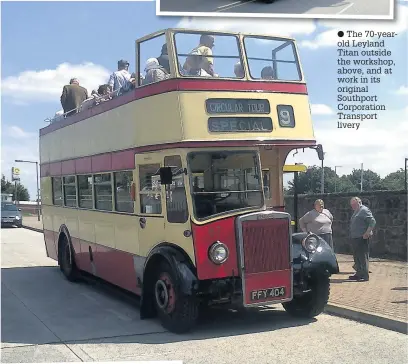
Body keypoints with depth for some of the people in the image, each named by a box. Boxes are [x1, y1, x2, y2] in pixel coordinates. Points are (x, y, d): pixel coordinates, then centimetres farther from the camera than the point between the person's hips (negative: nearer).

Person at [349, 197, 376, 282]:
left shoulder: (364, 210, -11)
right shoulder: (356, 212, 18)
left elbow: (373, 222, -19)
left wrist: (367, 233, -22)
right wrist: (351, 235, 17)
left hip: (362, 238, -10)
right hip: (355, 238, 10)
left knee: (363, 257, -6)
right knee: (356, 257, 15)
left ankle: (365, 275, -2)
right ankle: (359, 274, 24)